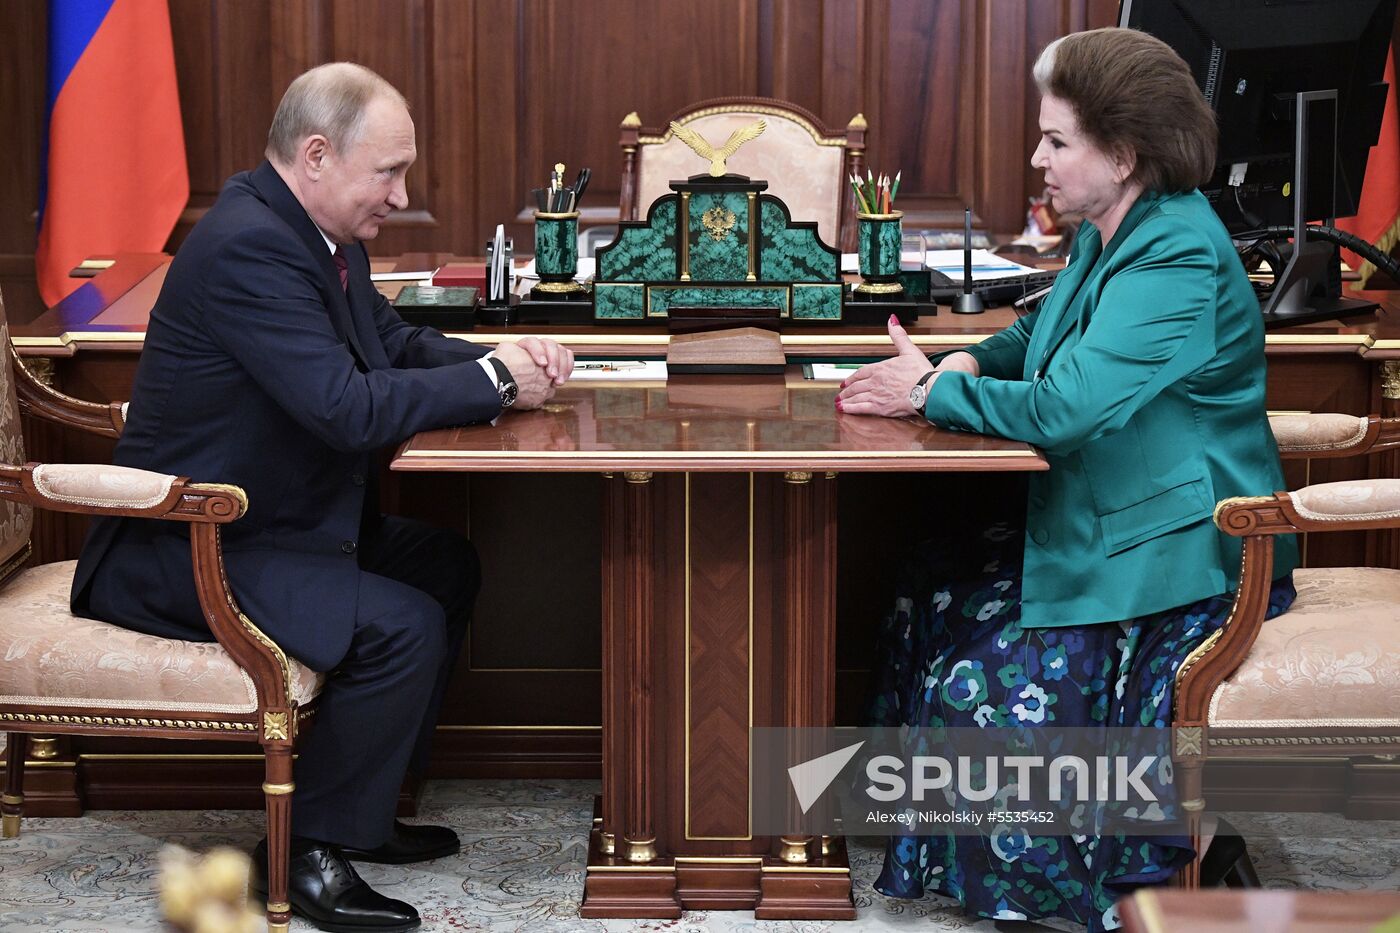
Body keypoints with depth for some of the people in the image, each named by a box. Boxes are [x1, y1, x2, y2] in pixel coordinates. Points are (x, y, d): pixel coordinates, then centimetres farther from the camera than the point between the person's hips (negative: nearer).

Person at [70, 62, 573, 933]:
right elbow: (349, 409, -31)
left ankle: (362, 801, 22)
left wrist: (506, 360, -3)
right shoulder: (249, 246, -26)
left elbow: (396, 342, 17)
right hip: (185, 555, -11)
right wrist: (493, 380, -19)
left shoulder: (323, 236, 6)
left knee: (448, 563, 16)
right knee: (401, 625, -23)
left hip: (275, 519, 11)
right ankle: (315, 850, -5)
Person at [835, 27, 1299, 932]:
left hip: (1177, 550, -10)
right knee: (935, 595, 6)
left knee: (994, 678, -14)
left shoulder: (1177, 261, -25)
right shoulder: (1110, 237, 7)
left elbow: (1066, 406, -32)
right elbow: (1041, 335, 23)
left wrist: (931, 392, -18)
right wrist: (967, 363, 0)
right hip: (1097, 518, 10)